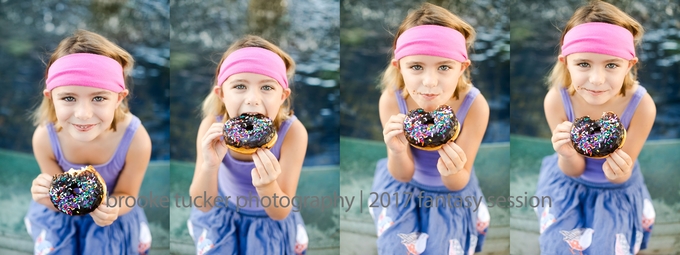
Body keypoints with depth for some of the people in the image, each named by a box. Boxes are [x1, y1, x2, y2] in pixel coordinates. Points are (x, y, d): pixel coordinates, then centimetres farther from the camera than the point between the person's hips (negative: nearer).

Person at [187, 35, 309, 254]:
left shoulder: (292, 132, -31)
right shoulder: (213, 126, -27)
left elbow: (281, 213, -25)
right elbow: (203, 205, -21)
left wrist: (267, 187, -48)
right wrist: (209, 166, -42)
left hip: (270, 222, -1)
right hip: (222, 213, 1)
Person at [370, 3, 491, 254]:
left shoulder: (474, 105, -32)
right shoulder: (392, 100, -29)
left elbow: (458, 184, -22)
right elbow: (403, 175, -19)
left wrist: (452, 173, -46)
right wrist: (397, 152, -42)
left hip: (451, 193, 0)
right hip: (405, 186, 1)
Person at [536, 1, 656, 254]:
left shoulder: (641, 105, -29)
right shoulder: (557, 100, -28)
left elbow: (622, 175, -17)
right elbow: (573, 170, -17)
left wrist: (620, 173, -42)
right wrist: (568, 156, -41)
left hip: (617, 190, 0)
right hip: (568, 182, 0)